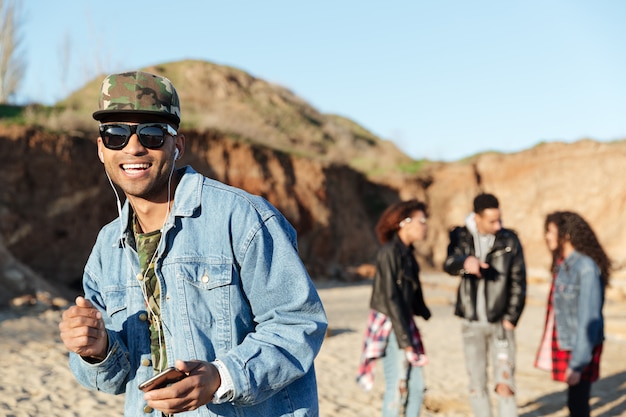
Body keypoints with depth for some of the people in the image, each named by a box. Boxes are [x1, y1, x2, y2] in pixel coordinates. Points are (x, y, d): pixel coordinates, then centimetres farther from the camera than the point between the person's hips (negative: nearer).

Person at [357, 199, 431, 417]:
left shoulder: (407, 252, 11)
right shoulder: (389, 252, -15)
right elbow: (390, 297, -18)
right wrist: (404, 339, -17)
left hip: (405, 323, 8)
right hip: (389, 326, -8)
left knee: (416, 387, 10)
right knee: (397, 388, -2)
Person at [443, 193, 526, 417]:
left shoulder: (509, 240, -4)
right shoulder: (461, 236, -4)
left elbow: (518, 282, -1)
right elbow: (449, 264, -23)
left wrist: (511, 318, -7)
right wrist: (465, 262, -46)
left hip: (500, 323, -1)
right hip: (471, 324, 1)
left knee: (505, 385, -7)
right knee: (477, 384, 10)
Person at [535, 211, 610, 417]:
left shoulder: (586, 268, -18)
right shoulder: (562, 264, 7)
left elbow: (589, 318, -20)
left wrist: (577, 363, -21)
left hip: (581, 347, -7)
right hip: (564, 345, 7)